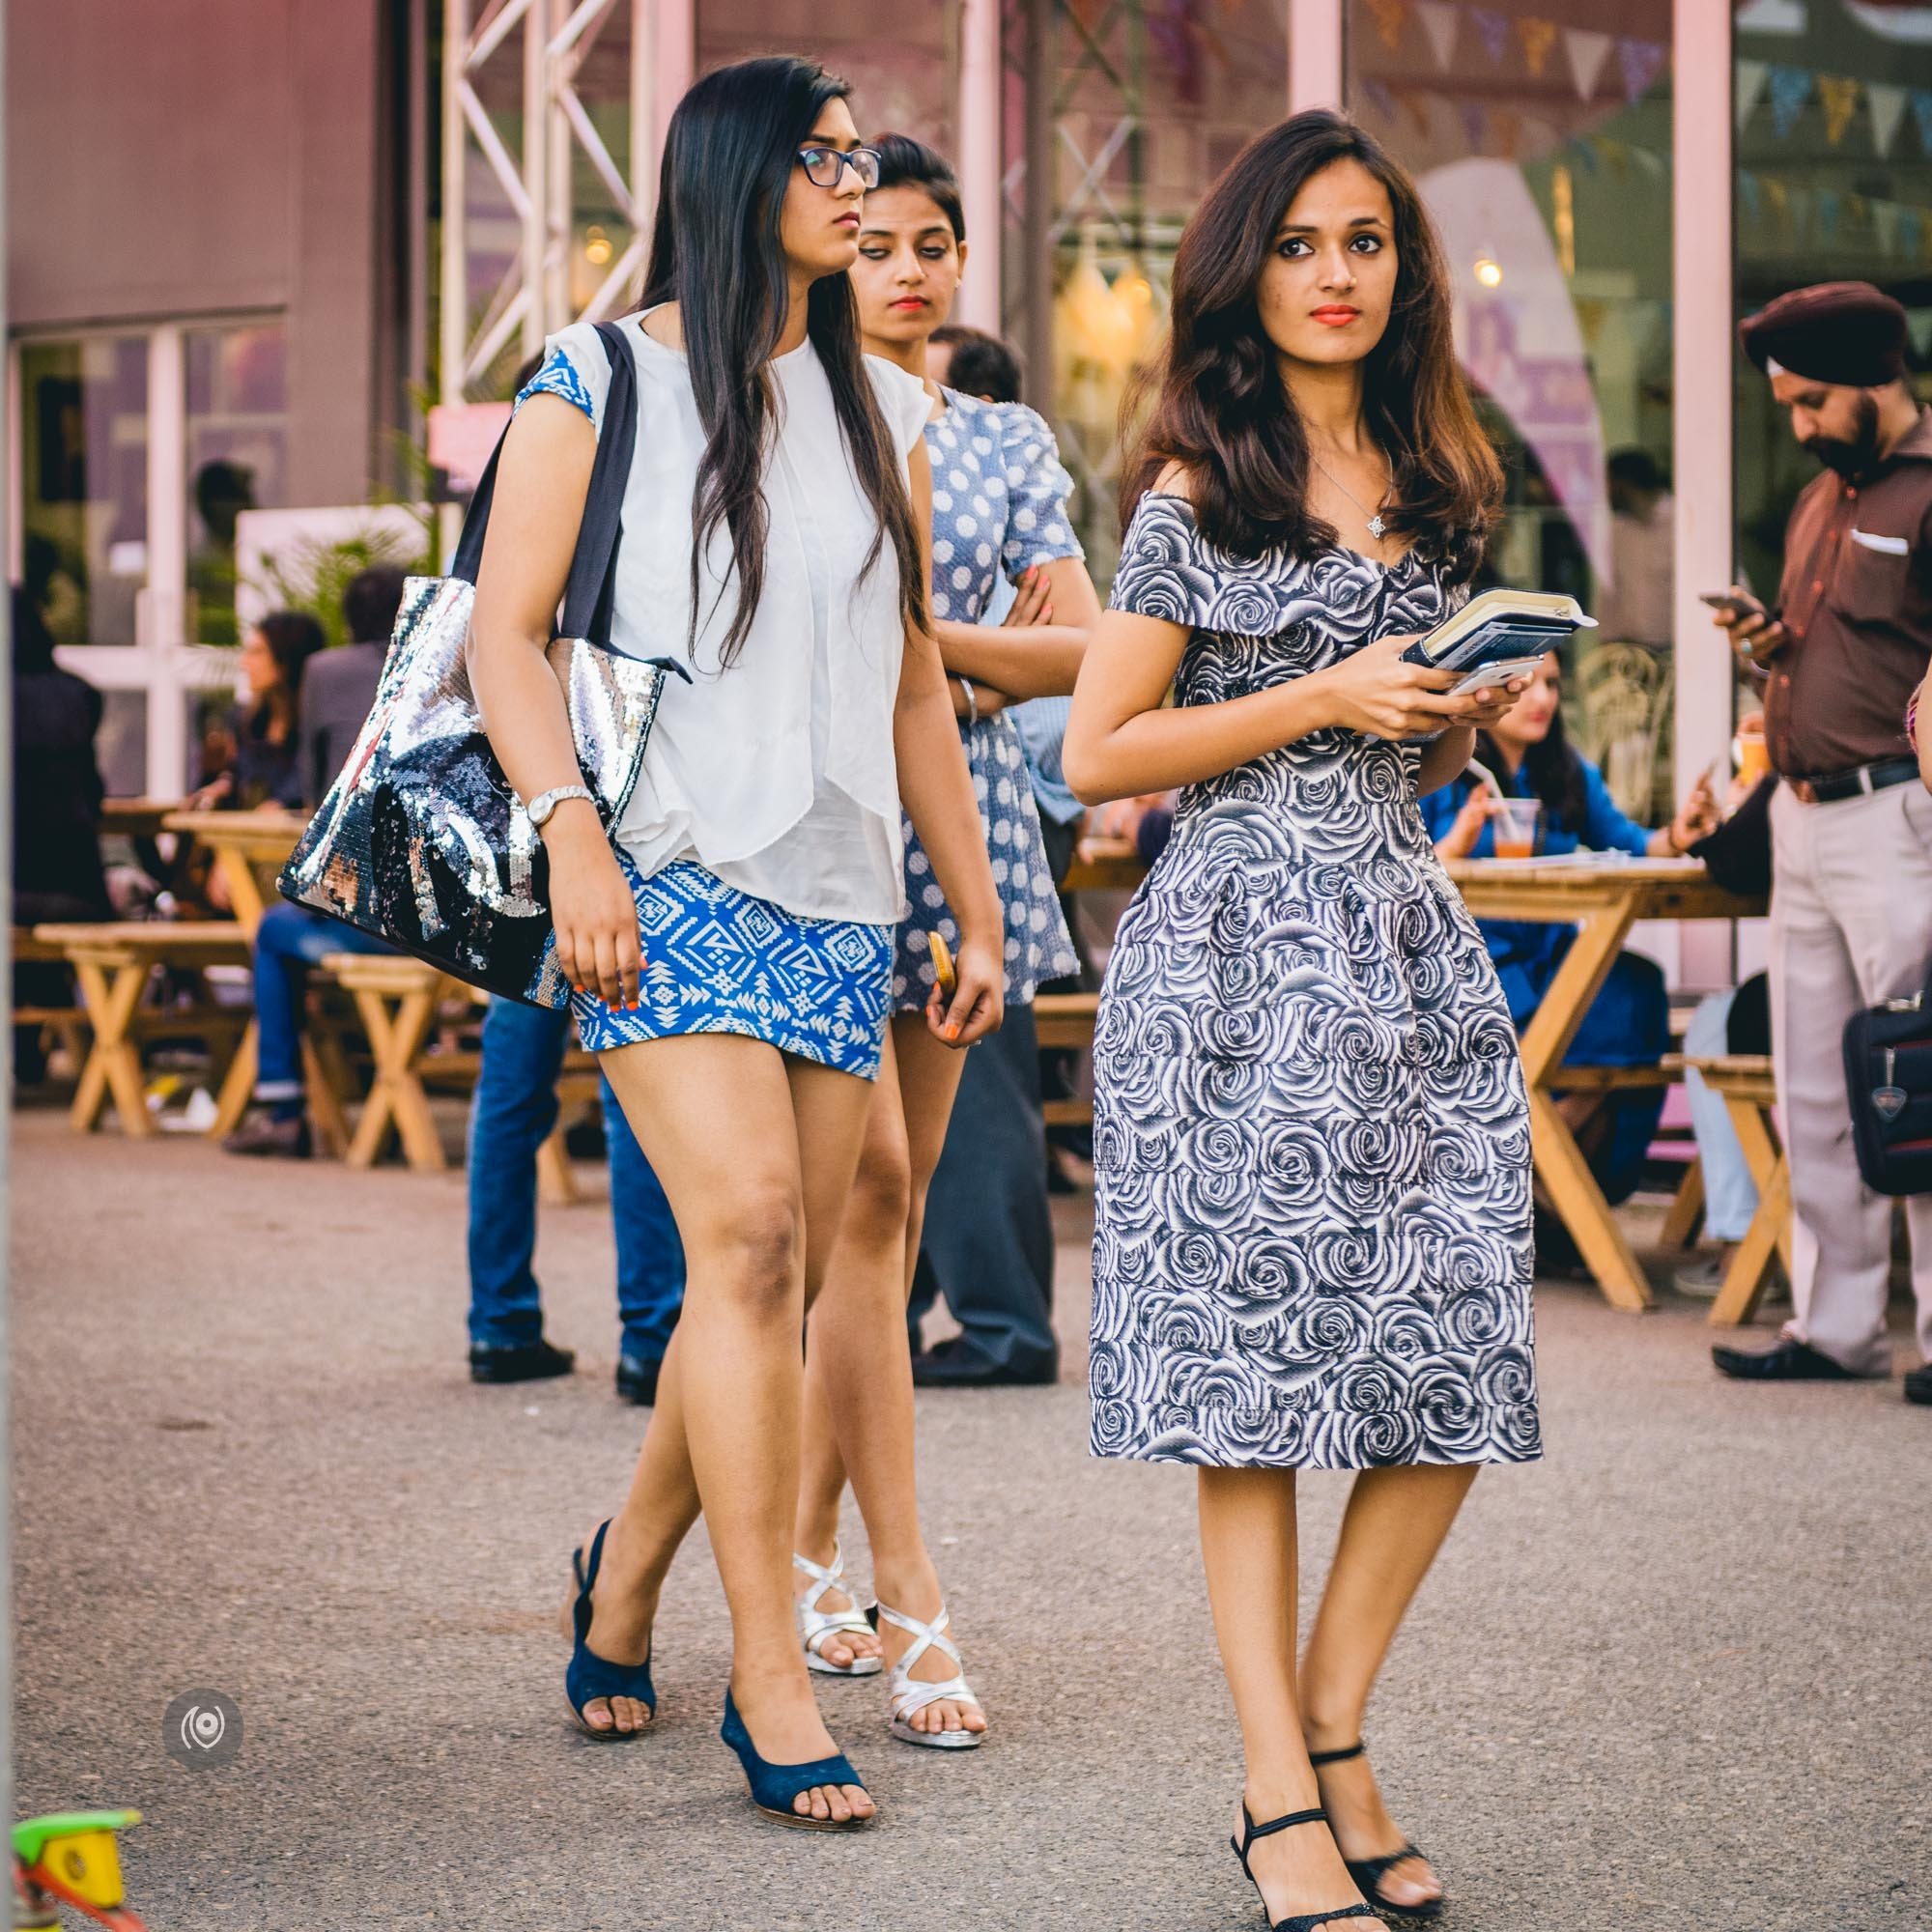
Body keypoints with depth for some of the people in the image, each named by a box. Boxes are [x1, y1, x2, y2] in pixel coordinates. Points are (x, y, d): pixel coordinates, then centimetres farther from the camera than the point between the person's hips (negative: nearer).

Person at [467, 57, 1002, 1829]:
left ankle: (625, 1575, 27)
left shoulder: (879, 410, 18)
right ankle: (769, 1680, -15)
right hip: (670, 880, -5)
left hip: (841, 898, 6)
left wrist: (979, 910, 17)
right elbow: (506, 630, -2)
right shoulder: (602, 381, 3)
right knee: (751, 1238, -18)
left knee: (777, 1282, 4)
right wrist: (572, 832, -16)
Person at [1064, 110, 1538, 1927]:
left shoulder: (1428, 488, 16)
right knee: (1256, 1368, -5)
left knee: (1454, 1370, -1)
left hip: (1408, 934, 6)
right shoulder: (1195, 494, -2)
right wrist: (1325, 700, -11)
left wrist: (1475, 721, 4)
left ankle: (1335, 1739, 13)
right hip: (1240, 944, -6)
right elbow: (1098, 754, -5)